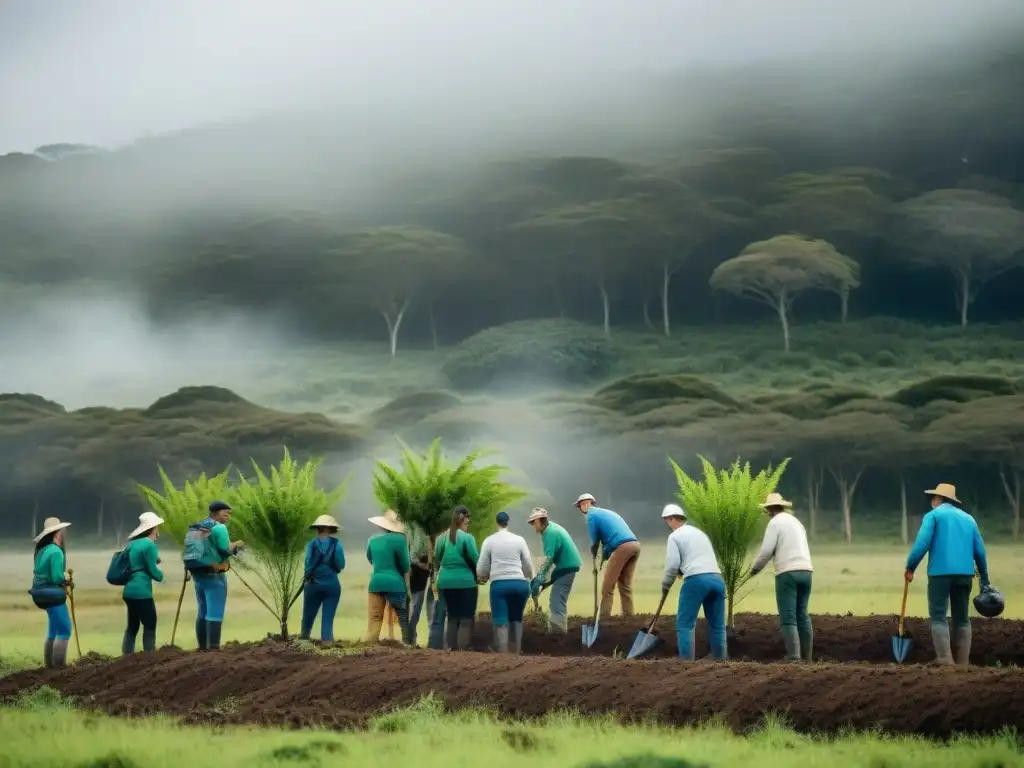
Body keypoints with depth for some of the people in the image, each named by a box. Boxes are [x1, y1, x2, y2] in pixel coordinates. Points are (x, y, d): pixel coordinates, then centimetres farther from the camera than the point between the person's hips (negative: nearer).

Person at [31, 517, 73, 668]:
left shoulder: (42, 550, 11)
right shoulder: (56, 551, -18)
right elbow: (57, 578, -22)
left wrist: (64, 578, 4)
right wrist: (66, 577, -2)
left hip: (44, 592, 10)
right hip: (53, 594, -10)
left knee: (54, 630, 18)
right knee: (64, 630, -6)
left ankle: (50, 664, 23)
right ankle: (59, 665, -9)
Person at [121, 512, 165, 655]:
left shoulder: (133, 543, 14)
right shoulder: (149, 545, -11)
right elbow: (153, 571, -12)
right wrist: (160, 575, 9)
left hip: (130, 590, 9)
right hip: (141, 591, -9)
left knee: (132, 627, 13)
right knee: (149, 627, -4)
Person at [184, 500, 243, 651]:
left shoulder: (195, 528, 14)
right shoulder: (219, 527, -12)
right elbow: (225, 551, -17)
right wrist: (235, 545, 2)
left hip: (198, 573, 8)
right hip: (213, 574, -8)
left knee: (203, 611, 13)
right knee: (215, 612, -10)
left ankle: (202, 646, 13)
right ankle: (213, 647, -15)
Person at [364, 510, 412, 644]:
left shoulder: (372, 540, 8)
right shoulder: (400, 539, -6)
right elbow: (405, 564, -2)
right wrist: (407, 584, 12)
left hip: (376, 582, 3)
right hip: (395, 583, -3)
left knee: (375, 618, 2)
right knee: (404, 617, 6)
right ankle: (409, 644, 5)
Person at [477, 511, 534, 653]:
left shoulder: (489, 541, 6)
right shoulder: (519, 539, 8)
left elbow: (481, 568, 7)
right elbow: (529, 565, 9)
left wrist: (482, 578, 29)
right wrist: (528, 580, 30)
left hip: (499, 584, -2)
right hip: (520, 583, 2)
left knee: (501, 623, -4)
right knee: (516, 620, 17)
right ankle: (515, 654, 10)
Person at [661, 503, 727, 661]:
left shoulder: (675, 536, 6)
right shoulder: (699, 533, 28)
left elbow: (672, 565, -2)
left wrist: (665, 586, 12)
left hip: (696, 579, -6)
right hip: (717, 578, 6)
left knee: (685, 623, 0)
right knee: (717, 625, 10)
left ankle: (686, 661, -8)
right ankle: (720, 660, 8)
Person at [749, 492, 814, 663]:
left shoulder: (775, 522, -2)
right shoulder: (796, 522, 23)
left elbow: (767, 551, -8)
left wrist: (755, 568, 8)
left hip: (787, 573, -8)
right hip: (805, 571, 8)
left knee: (788, 618, -9)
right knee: (802, 616, 12)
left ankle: (794, 659, -17)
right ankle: (807, 658, 11)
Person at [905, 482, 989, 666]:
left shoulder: (933, 515, 4)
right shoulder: (968, 518, 18)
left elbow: (921, 544, -9)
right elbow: (980, 551, 15)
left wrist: (910, 568, 1)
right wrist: (984, 579, 19)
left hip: (940, 573, -5)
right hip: (965, 574, 5)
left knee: (938, 617, -4)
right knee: (962, 619, 10)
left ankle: (945, 661, -16)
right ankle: (963, 663, 6)